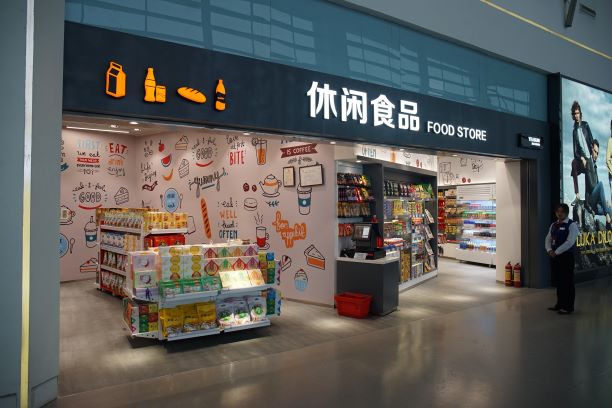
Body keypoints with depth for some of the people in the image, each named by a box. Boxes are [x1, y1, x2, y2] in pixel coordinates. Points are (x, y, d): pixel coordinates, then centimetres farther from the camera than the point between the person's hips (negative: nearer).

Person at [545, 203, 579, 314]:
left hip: (566, 257, -6)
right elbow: (548, 239, 11)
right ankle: (560, 304, 24)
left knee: (567, 282, -1)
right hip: (554, 256, 6)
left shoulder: (572, 225, -7)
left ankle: (568, 307, 7)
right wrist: (549, 250, -8)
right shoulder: (553, 225, 13)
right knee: (558, 281, 13)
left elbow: (569, 242, -17)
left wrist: (556, 252, -19)